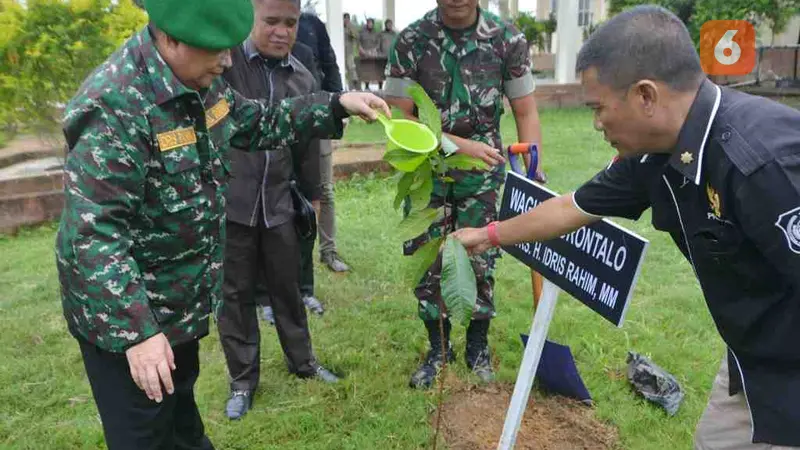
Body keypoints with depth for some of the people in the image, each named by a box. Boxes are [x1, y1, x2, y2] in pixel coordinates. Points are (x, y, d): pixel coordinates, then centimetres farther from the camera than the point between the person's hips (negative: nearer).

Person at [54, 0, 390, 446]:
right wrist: (136, 332, -32)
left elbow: (258, 124, 14)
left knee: (180, 401, 29)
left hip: (182, 299, 8)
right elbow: (95, 234, -30)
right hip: (125, 312, -8)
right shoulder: (116, 106, -29)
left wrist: (336, 105, 6)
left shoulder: (201, 83, -2)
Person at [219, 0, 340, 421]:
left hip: (278, 203, 3)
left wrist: (312, 193, 20)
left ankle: (302, 361, 36)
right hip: (228, 201, -3)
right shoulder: (225, 58, -7)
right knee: (236, 292, 9)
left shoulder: (303, 77, 6)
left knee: (286, 286, 16)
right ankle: (243, 379, 27)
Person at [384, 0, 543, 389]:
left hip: (483, 171, 0)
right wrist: (457, 144, -20)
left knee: (480, 260, 6)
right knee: (428, 262, 6)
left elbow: (525, 112, -2)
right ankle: (438, 349, 26)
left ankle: (478, 347, 28)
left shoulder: (507, 39, -7)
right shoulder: (411, 41, -9)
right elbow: (399, 118, -11)